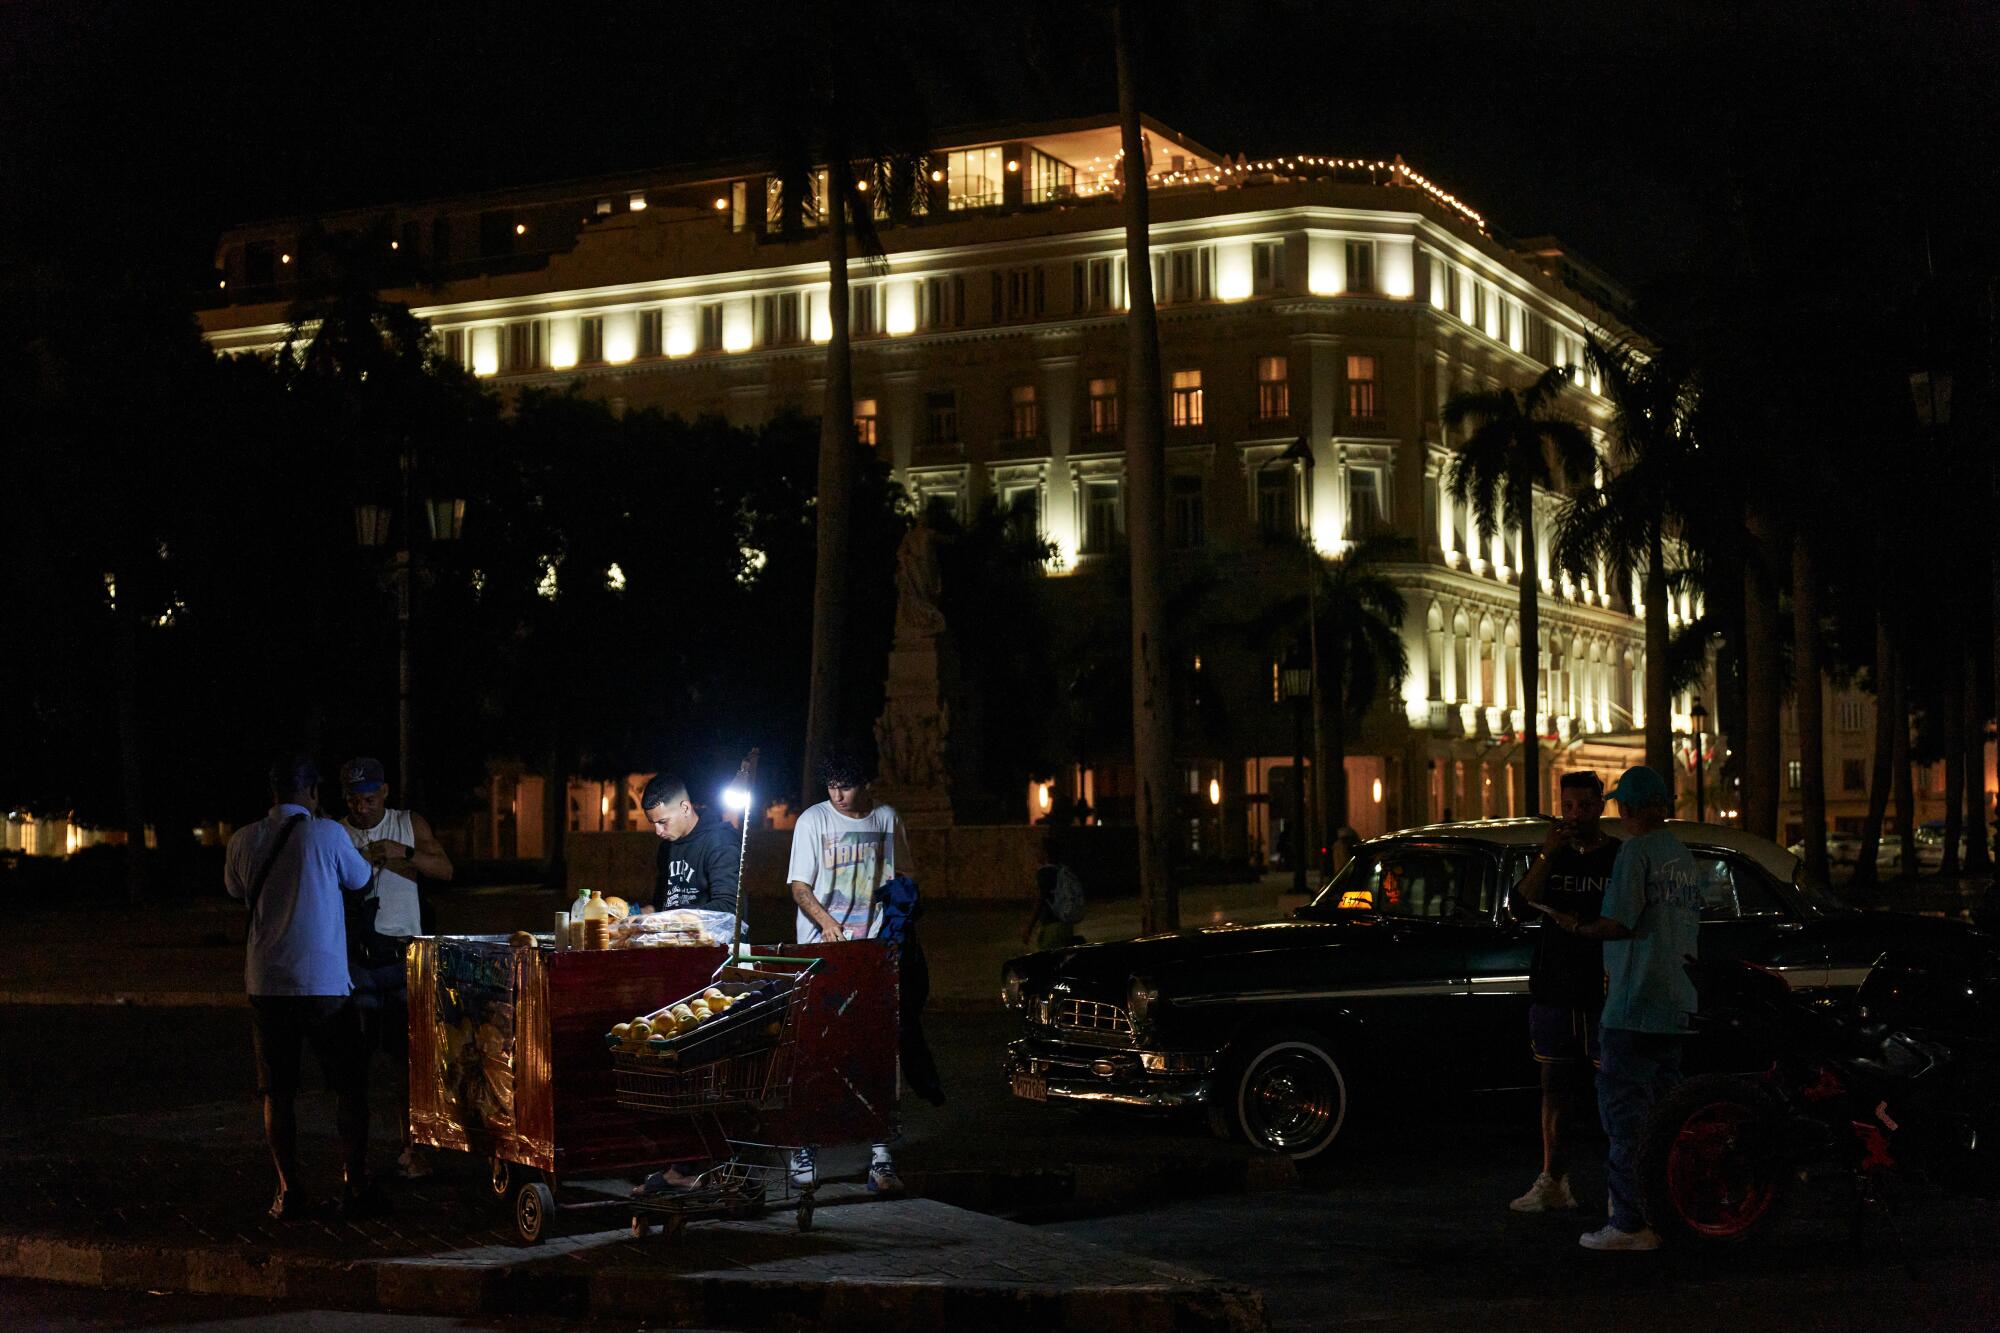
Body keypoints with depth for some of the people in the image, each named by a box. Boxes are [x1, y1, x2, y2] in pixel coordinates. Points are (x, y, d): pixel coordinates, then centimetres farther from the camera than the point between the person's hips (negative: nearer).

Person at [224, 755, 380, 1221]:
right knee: (351, 1086, 9)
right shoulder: (327, 835, -8)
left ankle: (288, 1191, 8)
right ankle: (355, 1186, 8)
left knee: (277, 1092, 10)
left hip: (266, 984, 3)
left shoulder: (244, 841, 2)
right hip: (324, 984, -3)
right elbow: (360, 880, 11)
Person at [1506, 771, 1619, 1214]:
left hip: (1606, 995, -4)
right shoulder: (1552, 856, 12)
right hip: (1553, 992, 4)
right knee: (1556, 1090, 7)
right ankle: (1553, 1184, 12)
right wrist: (1547, 854, -16)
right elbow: (1524, 900, -5)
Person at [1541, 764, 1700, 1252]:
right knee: (1662, 1113, 14)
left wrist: (1577, 927, 0)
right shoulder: (1683, 856, 16)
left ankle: (1631, 1223, -9)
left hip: (1634, 1006, -9)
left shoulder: (1636, 851, -11)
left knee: (1624, 1111, -7)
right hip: (1677, 1009, 9)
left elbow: (1620, 923, -18)